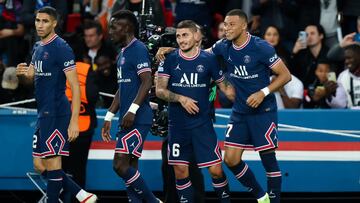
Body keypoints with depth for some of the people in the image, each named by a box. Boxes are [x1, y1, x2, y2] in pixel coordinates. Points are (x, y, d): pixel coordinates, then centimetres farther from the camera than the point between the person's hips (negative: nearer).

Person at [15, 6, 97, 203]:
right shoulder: (38, 47, 13)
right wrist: (26, 72, 2)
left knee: (52, 163, -6)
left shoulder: (61, 48, -13)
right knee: (40, 166, 10)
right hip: (43, 114, 10)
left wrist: (74, 121, -22)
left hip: (57, 113, -10)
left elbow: (75, 87, -16)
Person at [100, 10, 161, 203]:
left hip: (137, 120, -10)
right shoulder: (122, 53, 19)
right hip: (127, 120, 10)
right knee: (129, 169, 7)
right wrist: (109, 117, 23)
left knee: (121, 165, -14)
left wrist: (132, 110, -27)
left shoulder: (138, 49, -11)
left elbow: (146, 82, -20)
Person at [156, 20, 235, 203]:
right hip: (177, 124, 1)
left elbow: (225, 88, 7)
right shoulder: (169, 60, 0)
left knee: (216, 170, -6)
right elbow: (159, 90, -2)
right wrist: (181, 99, -16)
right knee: (180, 171, 2)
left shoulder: (208, 59, -1)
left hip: (202, 123, -1)